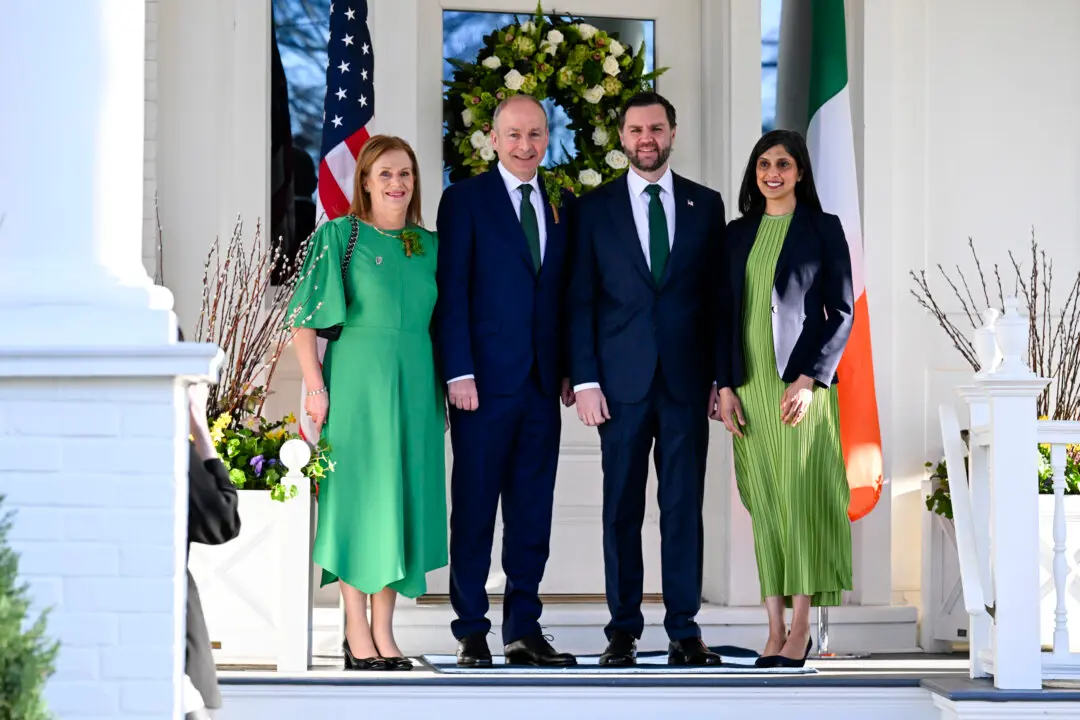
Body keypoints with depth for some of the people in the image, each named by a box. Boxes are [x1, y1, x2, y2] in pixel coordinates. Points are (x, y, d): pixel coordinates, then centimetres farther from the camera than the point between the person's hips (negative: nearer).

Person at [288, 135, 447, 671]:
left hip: (415, 384, 5)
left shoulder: (429, 245, 13)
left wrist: (443, 391, 11)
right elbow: (306, 320, -4)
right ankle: (356, 633, 3)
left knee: (401, 498, 5)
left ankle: (384, 632, 12)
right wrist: (315, 387, -12)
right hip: (358, 380, -4)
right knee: (359, 495, -3)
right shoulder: (339, 236, 0)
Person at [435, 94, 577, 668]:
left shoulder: (561, 207, 13)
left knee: (533, 512, 7)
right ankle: (472, 632, 7)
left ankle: (524, 630, 13)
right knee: (474, 508, 1)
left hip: (543, 383, 5)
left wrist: (570, 368, 6)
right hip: (485, 380, -5)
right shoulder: (465, 200, -1)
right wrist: (459, 373, -13)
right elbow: (452, 293, -6)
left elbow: (567, 293, 15)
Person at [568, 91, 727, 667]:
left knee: (684, 505, 1)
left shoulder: (705, 204, 9)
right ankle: (623, 629, 9)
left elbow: (717, 295, 8)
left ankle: (684, 629, 7)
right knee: (622, 508, 2)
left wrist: (721, 375, 3)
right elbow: (581, 301, 3)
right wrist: (585, 381, -5)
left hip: (687, 380, 1)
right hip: (622, 379, -1)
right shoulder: (595, 208, 5)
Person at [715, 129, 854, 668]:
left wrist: (810, 379, -14)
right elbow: (725, 313, 12)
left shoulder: (824, 228, 1)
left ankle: (801, 626, -4)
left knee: (801, 496, -6)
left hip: (803, 380, -4)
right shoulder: (738, 234, 13)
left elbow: (841, 311, -3)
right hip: (750, 383, 4)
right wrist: (724, 386, 2)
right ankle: (775, 628, 4)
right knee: (764, 501, 3)